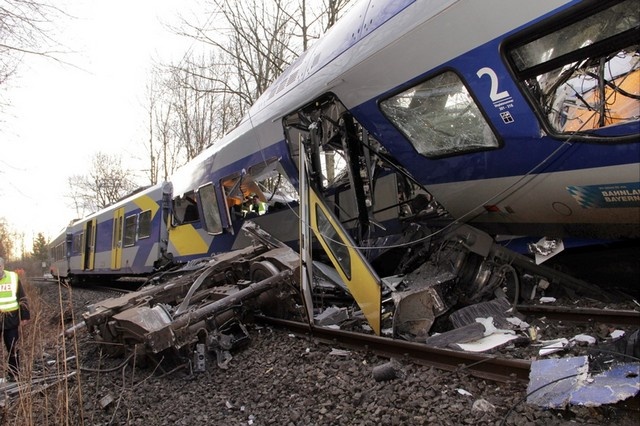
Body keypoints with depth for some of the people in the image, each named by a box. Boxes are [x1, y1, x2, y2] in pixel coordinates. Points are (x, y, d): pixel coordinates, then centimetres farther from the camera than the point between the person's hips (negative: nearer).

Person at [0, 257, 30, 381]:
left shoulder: (13, 277, -1)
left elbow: (22, 298, 5)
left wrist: (25, 316, 4)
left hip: (11, 320, 0)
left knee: (13, 348, 9)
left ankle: (14, 375, 20)